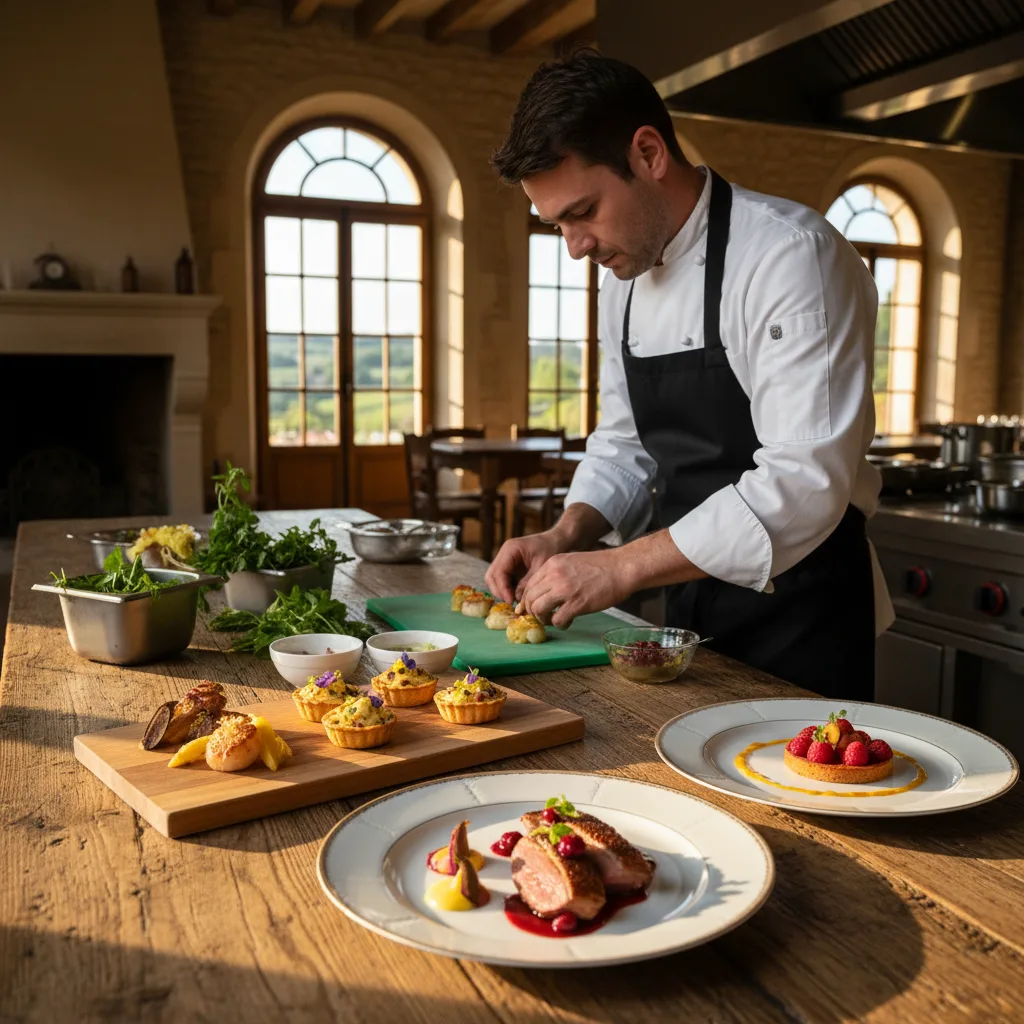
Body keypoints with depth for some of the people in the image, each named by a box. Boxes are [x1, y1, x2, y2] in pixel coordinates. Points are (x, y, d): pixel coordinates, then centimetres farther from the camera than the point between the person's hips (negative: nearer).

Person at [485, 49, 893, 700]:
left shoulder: (792, 255, -20)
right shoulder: (625, 281, 6)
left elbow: (806, 483, -27)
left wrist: (618, 567, -26)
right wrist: (565, 539, -6)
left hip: (801, 610, -7)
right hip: (693, 603, 7)